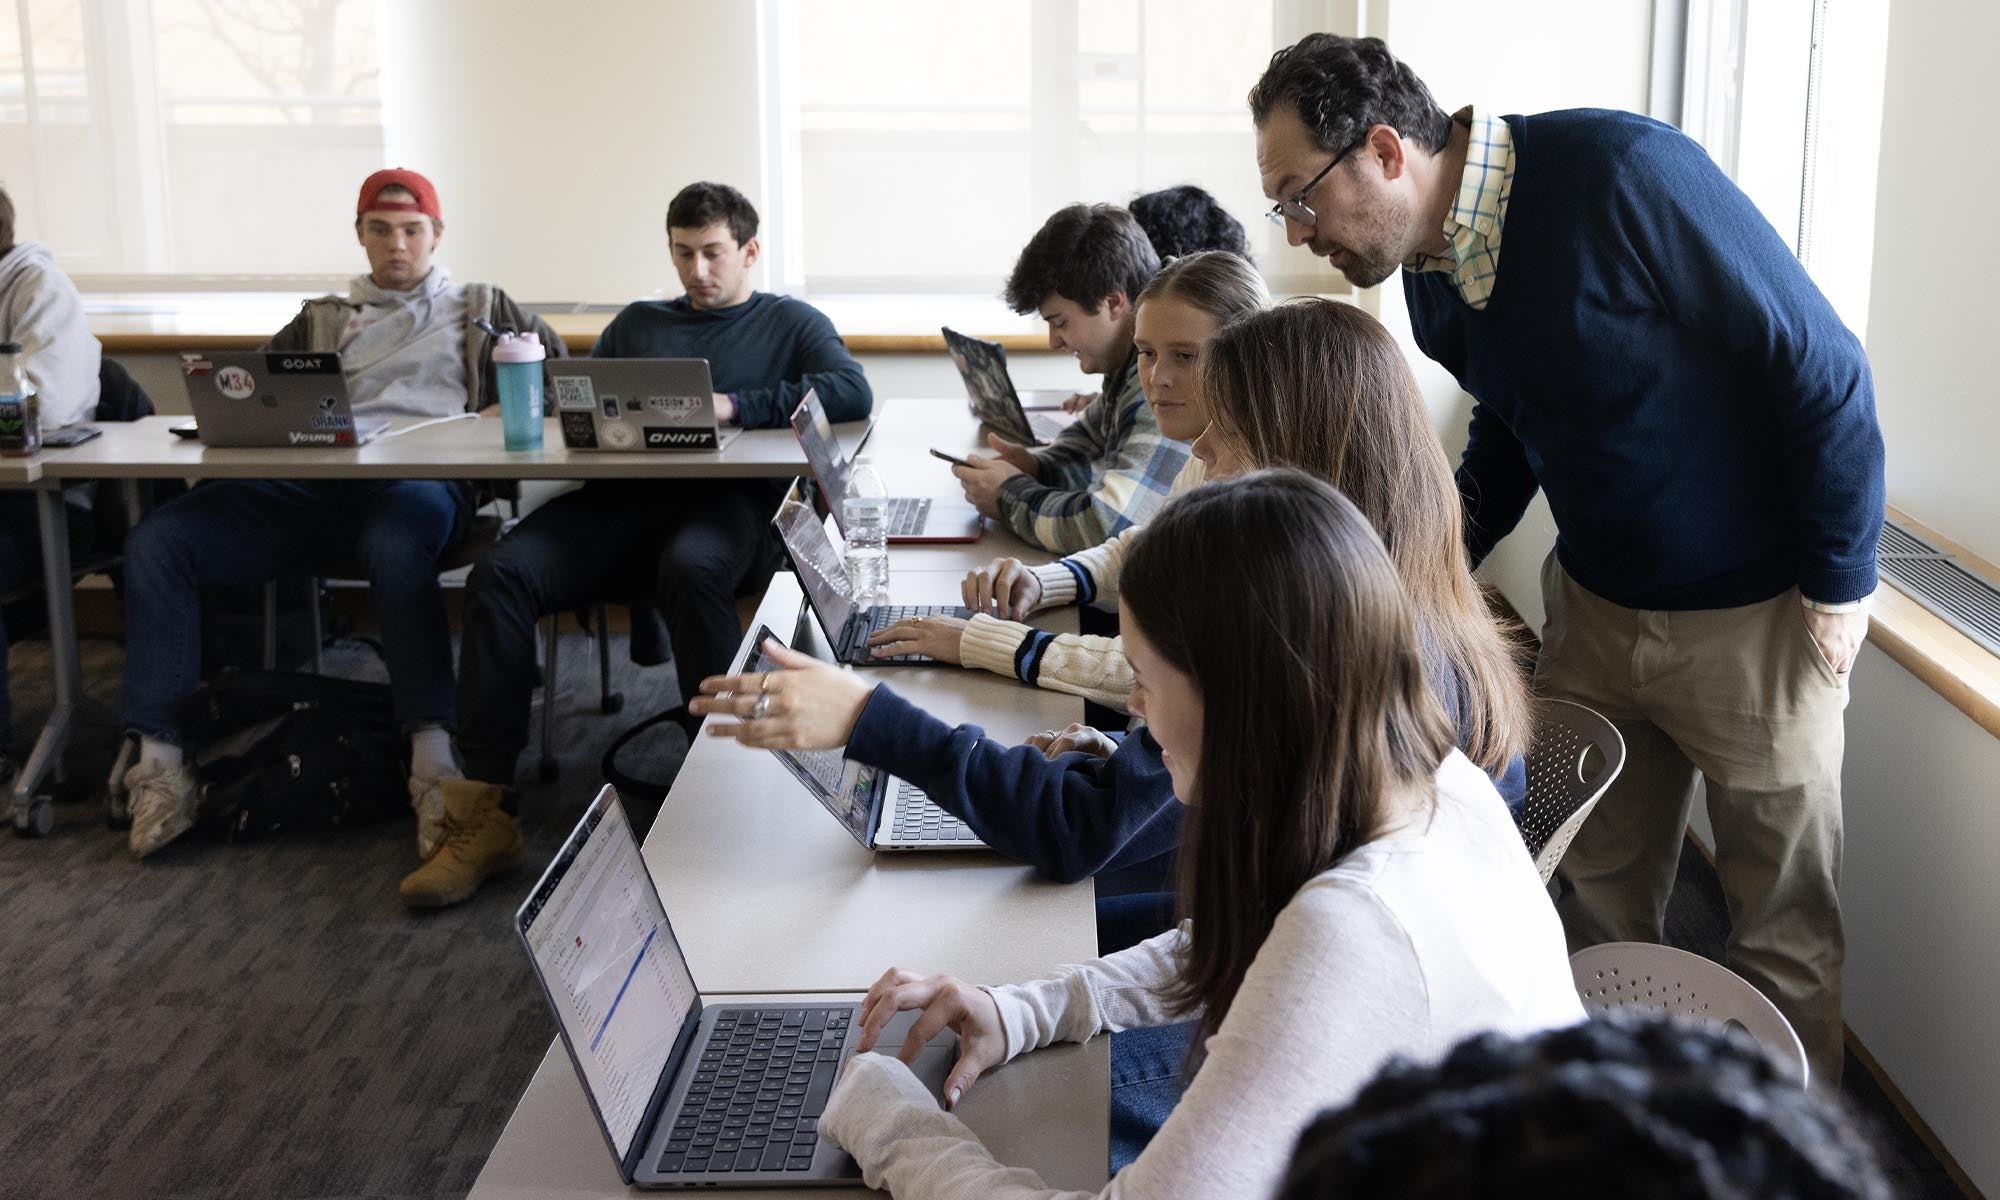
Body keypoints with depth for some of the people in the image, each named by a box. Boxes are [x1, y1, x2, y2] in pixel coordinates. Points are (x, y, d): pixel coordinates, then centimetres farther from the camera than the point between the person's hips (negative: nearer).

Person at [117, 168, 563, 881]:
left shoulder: (479, 309, 28)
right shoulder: (322, 320, 34)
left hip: (419, 482, -4)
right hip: (311, 486, 4)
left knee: (396, 544, -43)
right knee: (157, 540, -20)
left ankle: (433, 769, -48)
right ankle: (160, 766, -24)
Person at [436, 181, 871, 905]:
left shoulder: (790, 323, 18)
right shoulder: (638, 323, 31)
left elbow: (853, 394, -1)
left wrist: (733, 405, -11)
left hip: (726, 501, -4)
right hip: (623, 498, 4)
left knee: (690, 568, -41)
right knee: (500, 574, -24)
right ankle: (485, 804, -23)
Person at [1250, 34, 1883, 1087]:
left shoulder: (1625, 173, -26)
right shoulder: (1431, 272, -2)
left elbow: (1822, 370, -20)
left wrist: (1837, 585, -14)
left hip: (1754, 614, -6)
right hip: (1595, 603, 6)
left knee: (1782, 921, 6)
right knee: (1598, 899, 14)